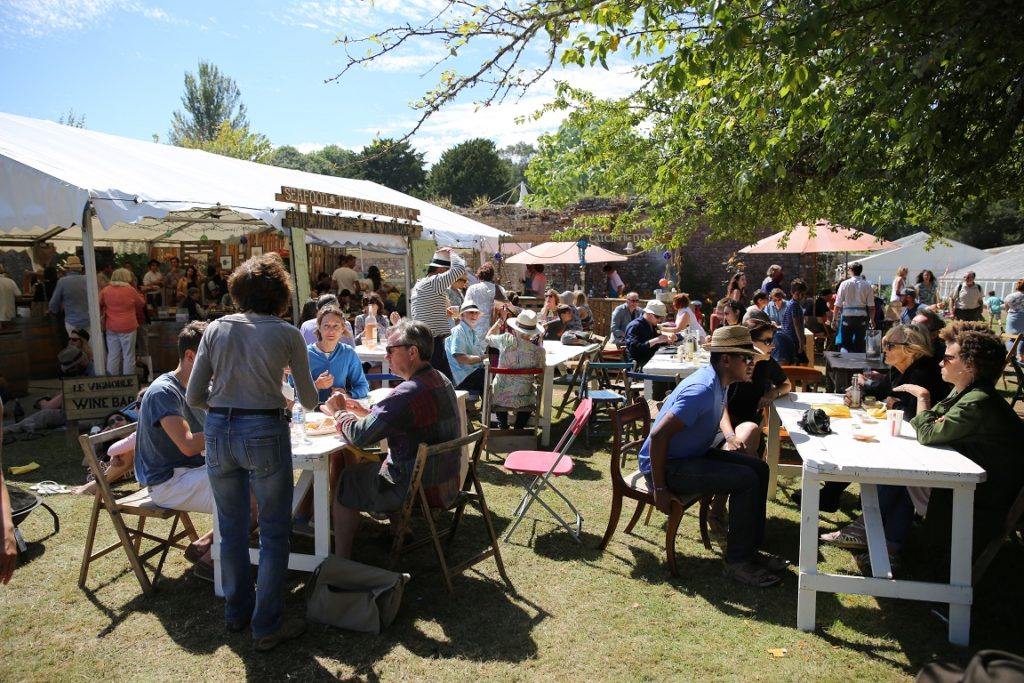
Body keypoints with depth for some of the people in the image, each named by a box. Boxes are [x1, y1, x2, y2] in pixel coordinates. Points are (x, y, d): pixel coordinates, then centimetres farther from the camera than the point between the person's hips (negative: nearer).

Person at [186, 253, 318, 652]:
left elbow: (194, 397, 6)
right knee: (273, 532, 9)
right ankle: (267, 627, 17)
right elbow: (309, 400, 6)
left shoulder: (216, 329, 6)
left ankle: (236, 611, 38)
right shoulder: (287, 334, -2)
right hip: (264, 432, -4)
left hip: (218, 431, 5)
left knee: (231, 527, 20)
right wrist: (299, 400, 30)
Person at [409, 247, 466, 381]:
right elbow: (460, 267, -19)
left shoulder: (418, 285, 17)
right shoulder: (434, 282, -13)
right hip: (434, 343, -10)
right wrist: (450, 252, -2)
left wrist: (446, 312, 17)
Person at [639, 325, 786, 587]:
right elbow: (659, 435, -31)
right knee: (745, 479, -20)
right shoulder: (703, 390, -27)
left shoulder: (719, 383, 3)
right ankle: (736, 562, -5)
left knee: (759, 469, 4)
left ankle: (750, 549, 15)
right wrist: (659, 490, -25)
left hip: (691, 455, 10)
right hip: (666, 465, -10)